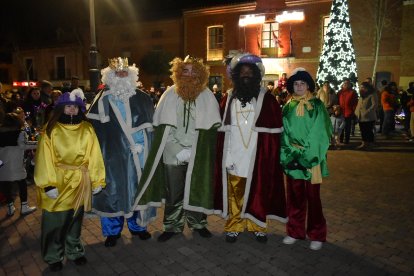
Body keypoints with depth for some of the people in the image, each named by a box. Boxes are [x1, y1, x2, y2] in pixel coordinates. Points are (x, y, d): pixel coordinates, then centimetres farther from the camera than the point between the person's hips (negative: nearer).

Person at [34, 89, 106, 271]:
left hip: (79, 183, 2)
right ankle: (53, 257, 29)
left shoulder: (87, 129, 0)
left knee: (75, 220, 17)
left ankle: (74, 251, 36)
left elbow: (94, 156, -2)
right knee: (55, 222, 8)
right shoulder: (51, 130, -6)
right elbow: (45, 158, -11)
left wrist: (97, 180, -5)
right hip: (58, 182, -2)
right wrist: (48, 185, -18)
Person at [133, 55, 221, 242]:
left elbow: (211, 127, 0)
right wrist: (179, 150, -5)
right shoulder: (170, 95, 2)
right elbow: (162, 127, 1)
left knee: (196, 190, 9)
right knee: (173, 192, 9)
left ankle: (197, 223, 29)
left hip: (198, 156, 0)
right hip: (173, 155, 0)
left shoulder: (207, 96, 2)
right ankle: (172, 226, 26)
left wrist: (192, 150, -6)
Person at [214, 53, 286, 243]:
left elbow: (274, 131, 0)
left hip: (258, 157, -1)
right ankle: (234, 225, 22)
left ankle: (257, 226, 24)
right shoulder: (229, 99, 8)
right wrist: (222, 155, -2)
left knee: (257, 193, 7)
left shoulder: (267, 99, 2)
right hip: (233, 156, 2)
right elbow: (221, 130, 5)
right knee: (234, 193, 7)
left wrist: (271, 155, -7)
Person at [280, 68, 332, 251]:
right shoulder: (288, 107, 8)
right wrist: (291, 153, -8)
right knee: (295, 197, 9)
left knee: (313, 197, 4)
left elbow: (320, 134, -5)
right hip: (292, 159, 3)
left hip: (311, 159, -3)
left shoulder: (317, 105, 0)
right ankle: (295, 231, 23)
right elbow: (284, 133, 5)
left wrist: (307, 154, -13)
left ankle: (317, 235, 19)